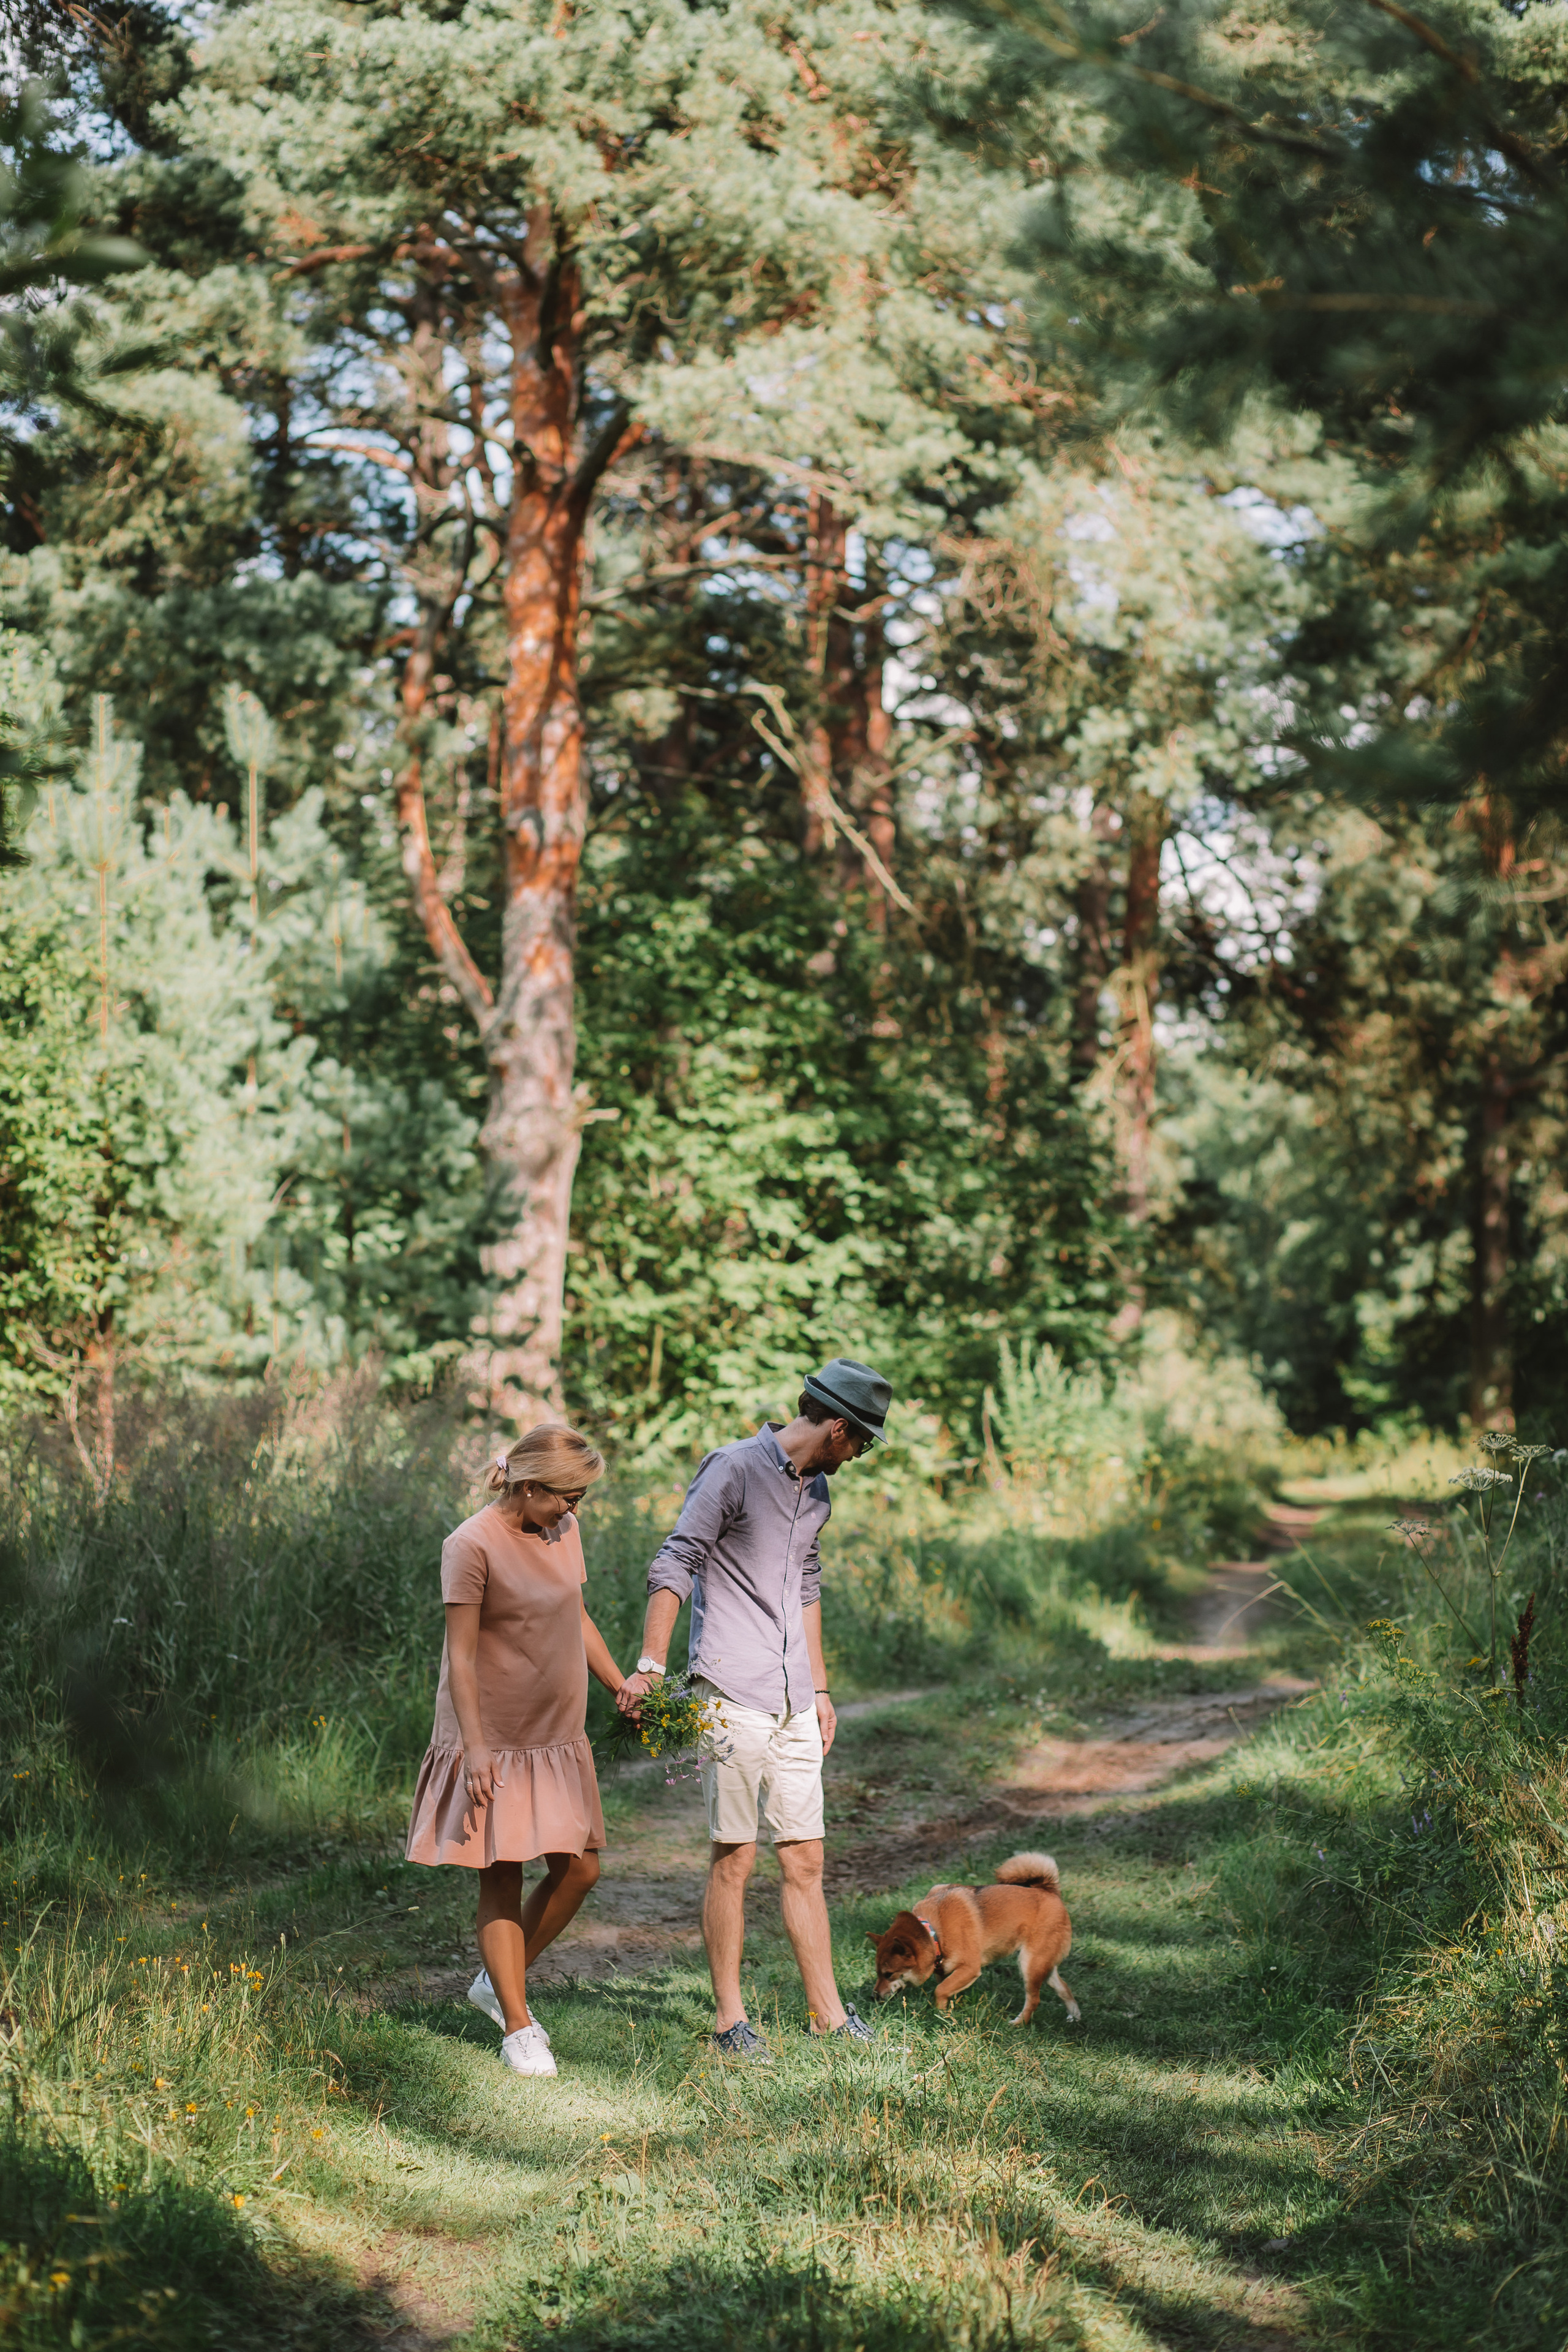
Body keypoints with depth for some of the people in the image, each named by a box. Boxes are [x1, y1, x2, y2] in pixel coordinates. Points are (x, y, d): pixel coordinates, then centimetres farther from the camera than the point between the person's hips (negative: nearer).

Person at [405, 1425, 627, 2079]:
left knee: (579, 1869, 6)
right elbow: (461, 1655, -16)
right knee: (501, 1877, 0)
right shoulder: (473, 1546, -16)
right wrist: (474, 1747, -21)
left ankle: (498, 1983, 24)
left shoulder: (564, 1530, 5)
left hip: (558, 1734, 7)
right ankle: (518, 2029, 8)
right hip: (496, 1741, -7)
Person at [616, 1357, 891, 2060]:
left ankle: (828, 2012, 13)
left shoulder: (815, 1489, 16)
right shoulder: (735, 1469, -9)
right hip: (732, 1698, -7)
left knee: (805, 1858, 8)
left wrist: (819, 1688, 25)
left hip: (792, 1702, 7)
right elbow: (674, 1565, -13)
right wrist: (650, 1667, -21)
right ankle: (730, 2018, 6)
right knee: (734, 1860, -2)